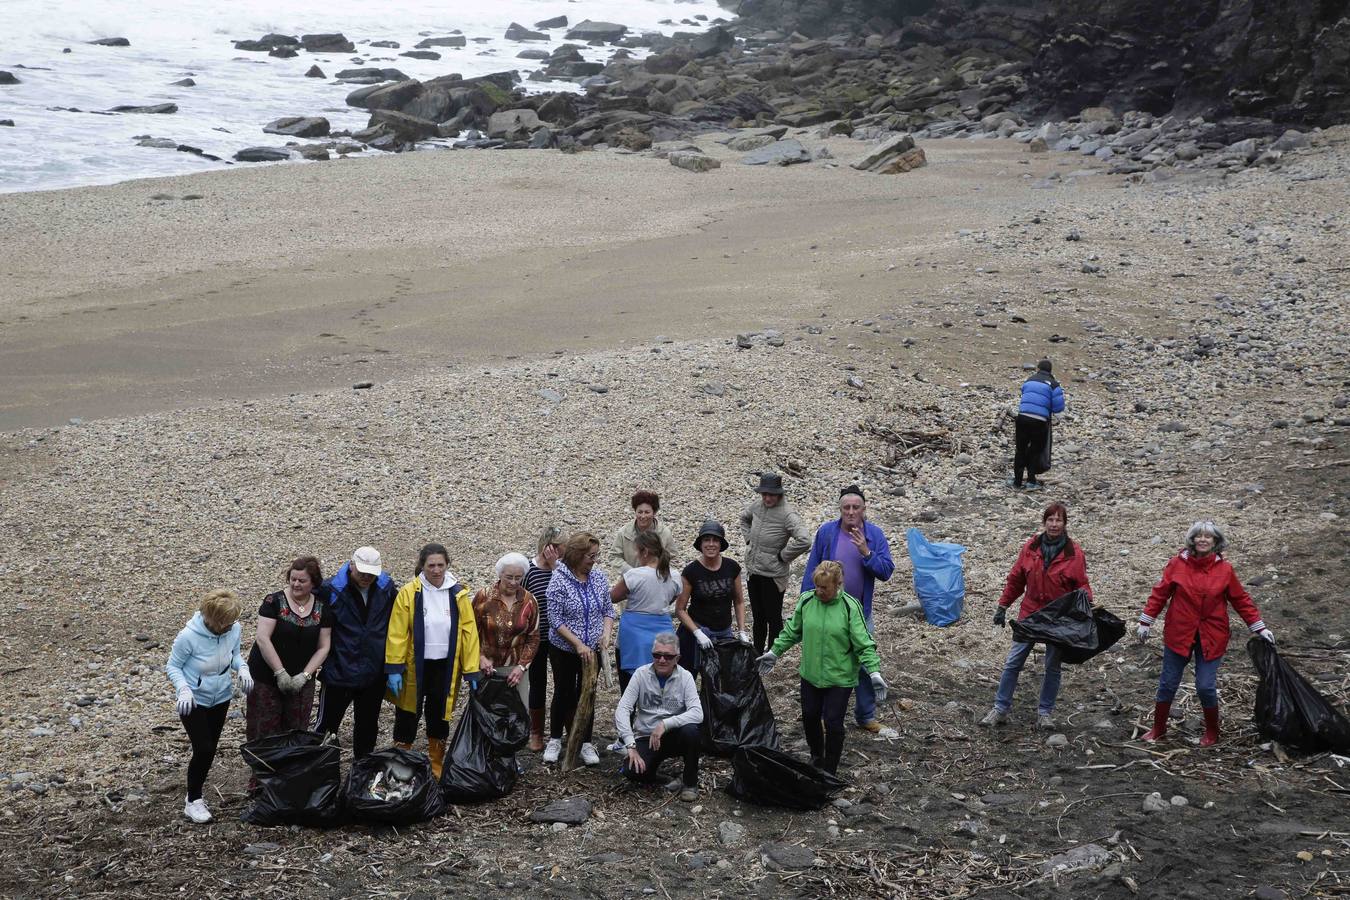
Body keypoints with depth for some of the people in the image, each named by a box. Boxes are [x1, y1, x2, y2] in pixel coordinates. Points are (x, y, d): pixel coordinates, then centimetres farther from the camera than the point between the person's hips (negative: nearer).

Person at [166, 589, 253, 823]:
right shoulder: (189, 636, -29)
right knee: (203, 750, -10)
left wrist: (243, 668, -18)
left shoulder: (233, 629, -16)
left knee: (210, 750, 15)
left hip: (221, 699, 5)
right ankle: (193, 801, 9)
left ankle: (196, 793, 34)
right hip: (193, 702, -5)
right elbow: (172, 667, -15)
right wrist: (184, 689, -32)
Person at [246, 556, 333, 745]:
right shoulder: (274, 602, -8)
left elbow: (323, 647, 3)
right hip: (266, 678, -3)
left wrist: (304, 675, -9)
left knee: (296, 731, 5)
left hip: (301, 682, 3)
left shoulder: (322, 609, 3)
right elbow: (262, 638, -15)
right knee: (265, 731, -2)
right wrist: (280, 673, -17)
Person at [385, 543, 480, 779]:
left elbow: (468, 633, -2)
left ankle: (436, 768, 29)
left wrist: (472, 671, -5)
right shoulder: (408, 593, -10)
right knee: (407, 716, 7)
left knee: (439, 716, 14)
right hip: (414, 667, -2)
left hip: (445, 667, 2)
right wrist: (394, 669, -13)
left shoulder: (458, 594, -3)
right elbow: (397, 634, -10)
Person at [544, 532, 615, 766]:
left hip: (592, 650, 3)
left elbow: (608, 610, 8)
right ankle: (555, 740, 28)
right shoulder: (559, 580, -16)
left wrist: (607, 633, -11)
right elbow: (555, 620, -17)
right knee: (563, 693, 11)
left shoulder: (598, 577, -2)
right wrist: (578, 644, -21)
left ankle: (586, 744, 19)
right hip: (564, 650, -3)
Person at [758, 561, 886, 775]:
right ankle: (816, 757, 40)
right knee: (810, 717, 15)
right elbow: (792, 631, 10)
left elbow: (863, 643, -15)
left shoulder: (850, 607, -15)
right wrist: (774, 652, 10)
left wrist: (874, 672, -24)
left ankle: (829, 772, 17)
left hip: (839, 677, -4)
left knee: (833, 723, 0)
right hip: (810, 675, 4)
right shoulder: (806, 600, -5)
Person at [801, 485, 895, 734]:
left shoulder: (875, 535, -6)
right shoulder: (826, 532, -8)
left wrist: (866, 553, -25)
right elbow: (812, 571, -3)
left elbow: (886, 571, -10)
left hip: (861, 612, 1)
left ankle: (866, 716, 21)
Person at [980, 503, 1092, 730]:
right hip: (1029, 615, 1)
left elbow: (1082, 584, -2)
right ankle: (1000, 709, 11)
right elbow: (1015, 579, 6)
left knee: (1053, 667, 11)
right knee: (1013, 663, 3)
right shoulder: (1030, 548, -2)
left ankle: (1045, 711, 23)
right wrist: (1002, 607, 7)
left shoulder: (1074, 553, -7)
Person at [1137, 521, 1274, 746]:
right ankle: (1158, 728, 26)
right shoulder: (1177, 564, -5)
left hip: (1211, 637, -1)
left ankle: (1212, 732, 20)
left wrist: (1259, 628, 4)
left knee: (1206, 686, -2)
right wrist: (1145, 622, 1)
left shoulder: (1224, 569, -3)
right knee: (1168, 683, 9)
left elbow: (1241, 599, 5)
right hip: (1179, 634, 1)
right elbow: (1160, 593, 1)